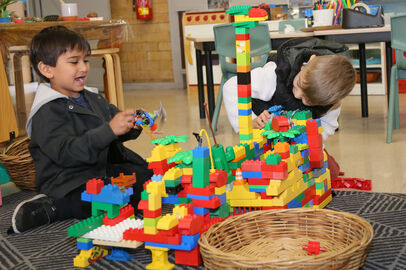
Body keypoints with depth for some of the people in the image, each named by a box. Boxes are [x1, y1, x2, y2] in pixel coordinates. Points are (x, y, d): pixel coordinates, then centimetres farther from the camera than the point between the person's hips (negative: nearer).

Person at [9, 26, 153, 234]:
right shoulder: (47, 112, -14)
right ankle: (49, 208, -14)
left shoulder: (94, 98, 14)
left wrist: (132, 126, -5)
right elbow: (66, 152, -27)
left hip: (104, 171, 9)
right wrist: (110, 130, -35)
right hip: (69, 184, -9)